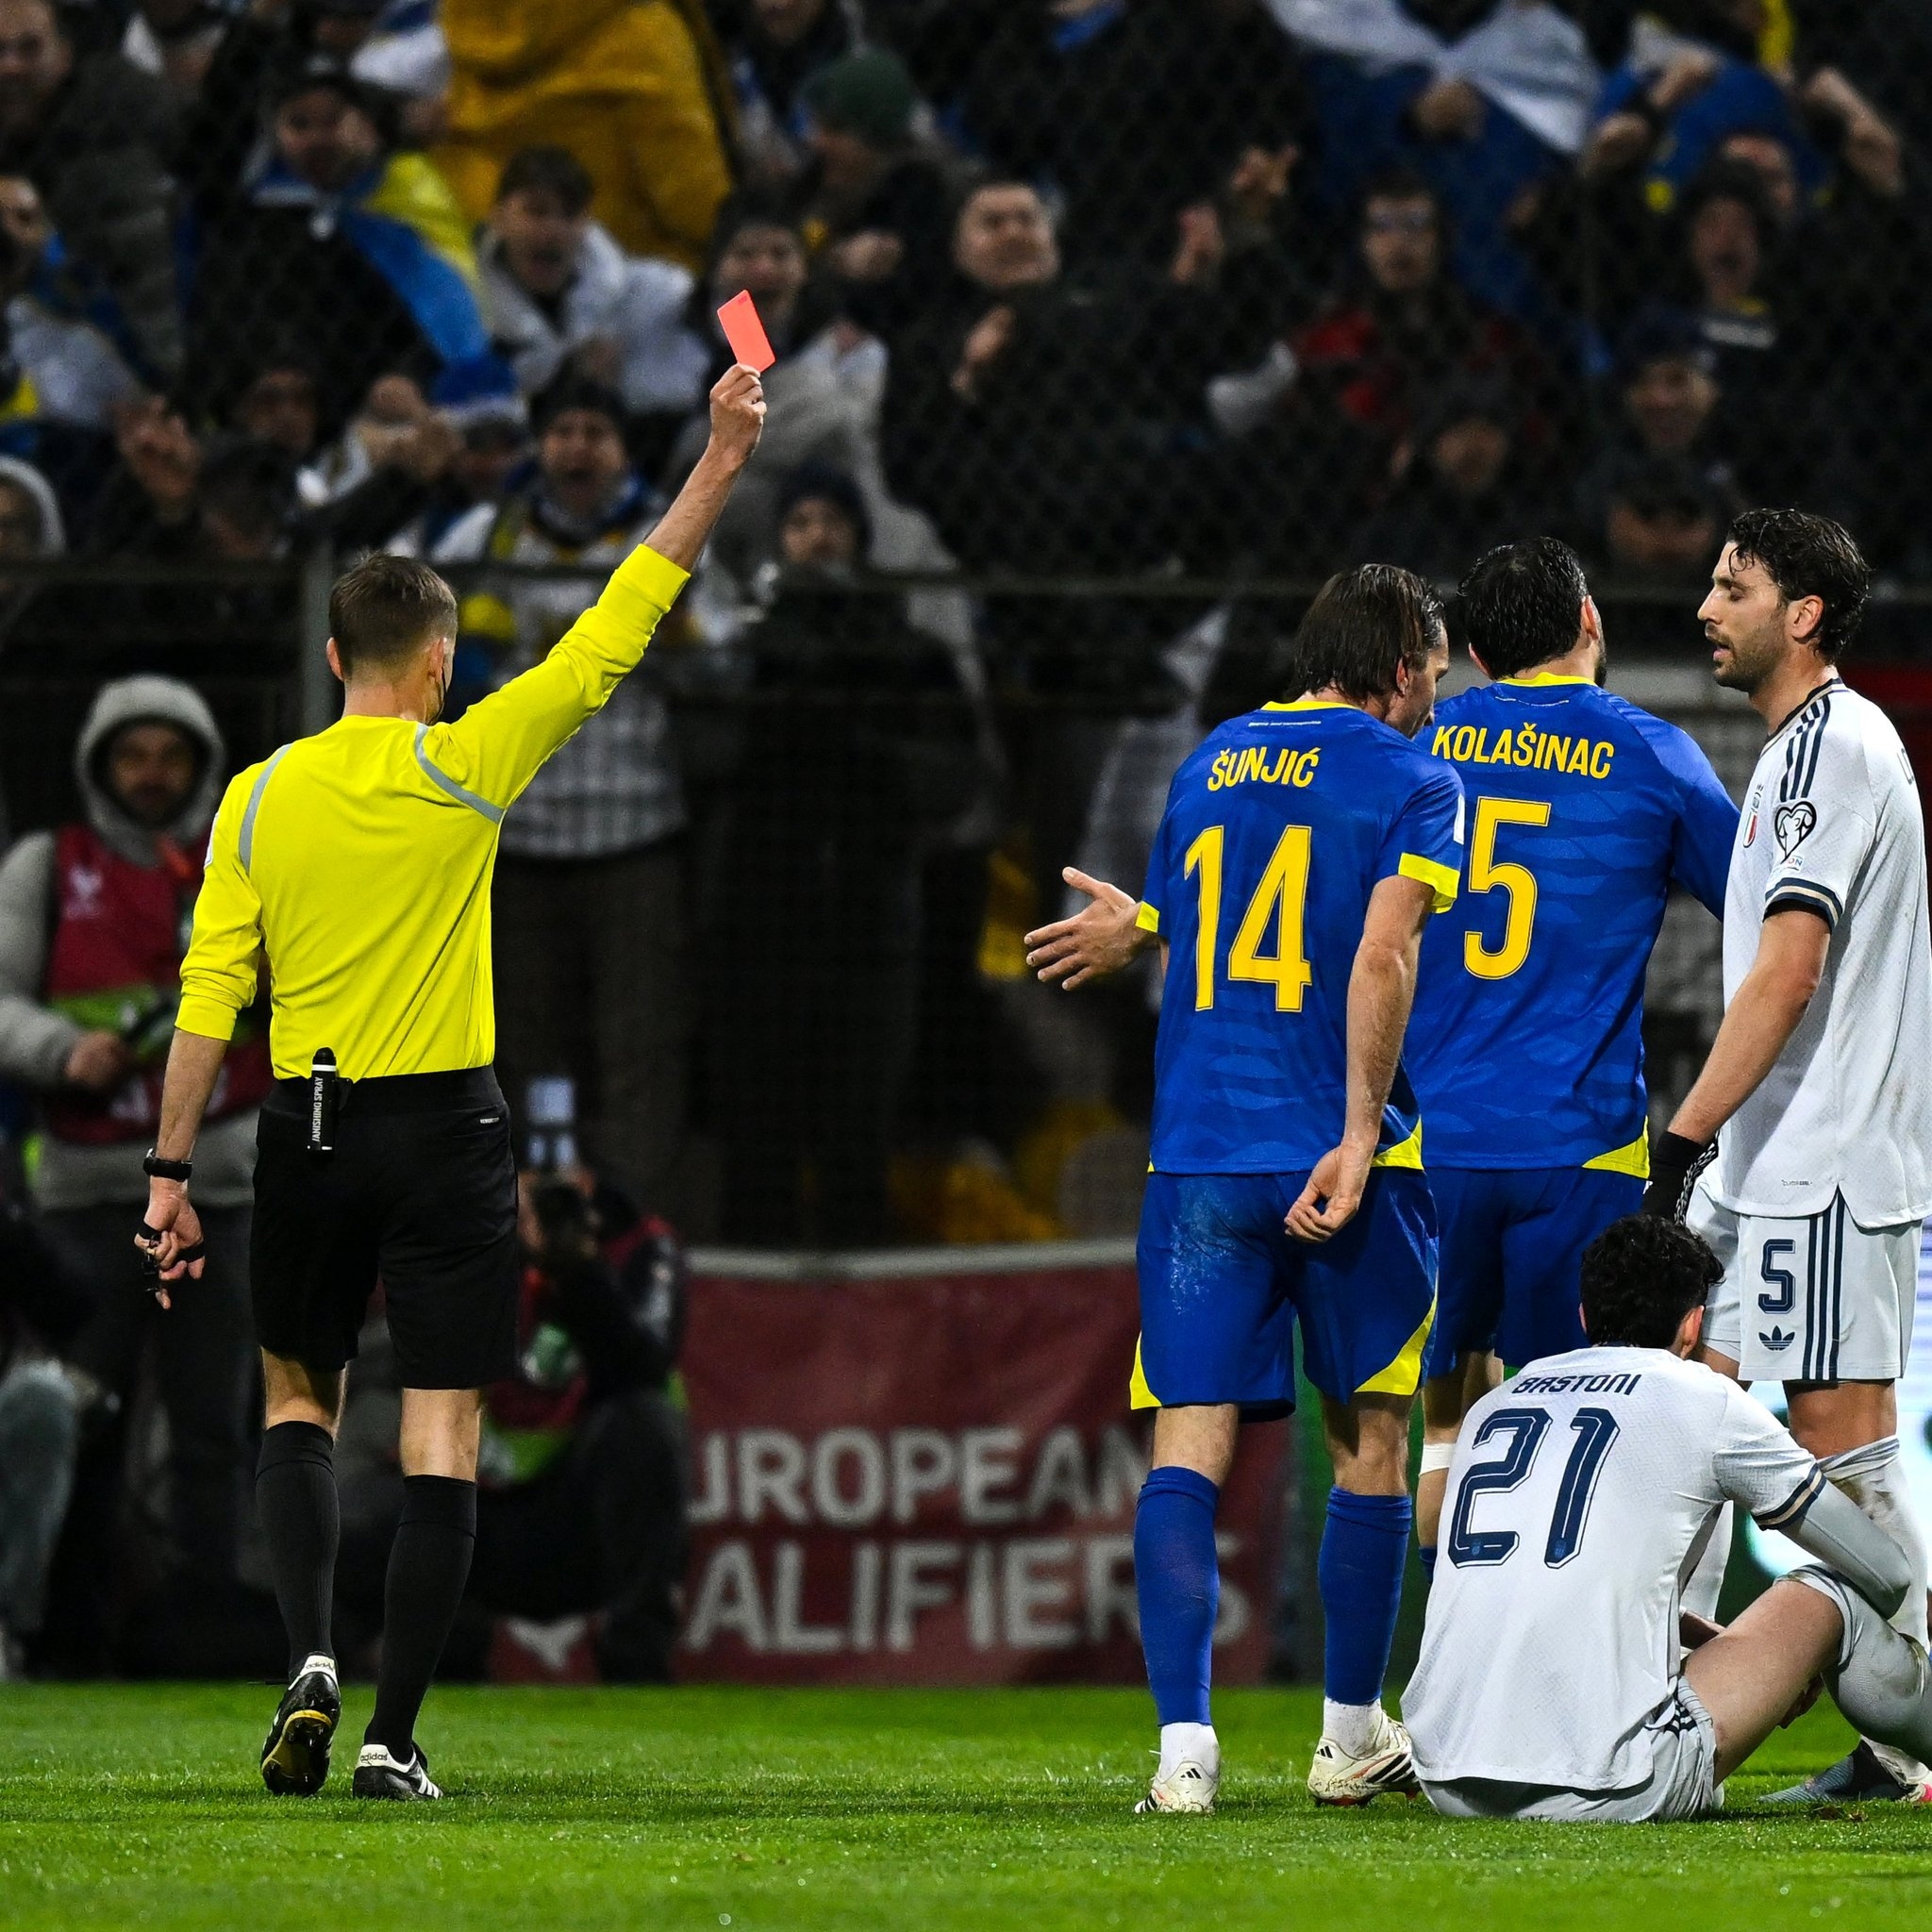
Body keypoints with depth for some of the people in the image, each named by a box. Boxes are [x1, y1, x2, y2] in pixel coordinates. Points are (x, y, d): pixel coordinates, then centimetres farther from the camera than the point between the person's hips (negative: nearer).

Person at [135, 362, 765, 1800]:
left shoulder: (261, 795, -1)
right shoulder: (462, 768, -7)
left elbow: (209, 998, -2)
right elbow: (617, 632, -3)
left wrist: (173, 1172, 3)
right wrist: (721, 463, 3)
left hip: (310, 1131, 2)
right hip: (448, 1132, -2)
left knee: (299, 1398, 19)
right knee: (443, 1436, 1)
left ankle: (311, 1656, -2)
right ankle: (393, 1737, -4)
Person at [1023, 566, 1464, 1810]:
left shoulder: (1209, 766, 15)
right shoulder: (1412, 779, -1)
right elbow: (1383, 954, -14)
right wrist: (1360, 1135, -16)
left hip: (1196, 1152, 4)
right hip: (1334, 1148, -4)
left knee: (1188, 1448, -2)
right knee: (1370, 1441, 11)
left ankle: (1185, 1742, -15)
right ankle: (1352, 1735, 18)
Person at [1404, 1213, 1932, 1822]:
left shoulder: (1492, 1406, 19)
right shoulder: (1708, 1401, 6)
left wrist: (1715, 1639, 43)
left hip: (1449, 1787, 5)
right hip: (1600, 1790, -5)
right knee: (1832, 1594, 16)